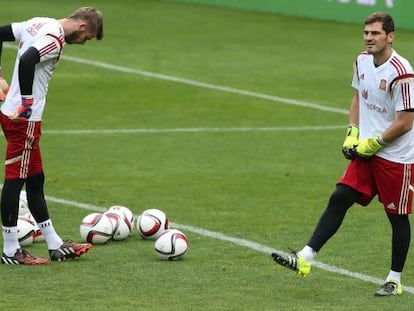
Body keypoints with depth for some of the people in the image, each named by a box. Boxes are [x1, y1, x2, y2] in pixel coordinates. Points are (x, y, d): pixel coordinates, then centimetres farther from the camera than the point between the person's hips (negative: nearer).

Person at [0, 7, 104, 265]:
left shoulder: (39, 24, 11)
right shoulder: (55, 40, -17)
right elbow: (27, 61, -33)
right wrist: (27, 102, -23)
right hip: (24, 118, -10)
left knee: (35, 180, 15)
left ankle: (55, 245, 23)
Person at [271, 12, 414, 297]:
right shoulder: (363, 61, 3)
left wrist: (373, 143, -13)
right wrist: (353, 134, 6)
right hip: (367, 150, 7)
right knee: (339, 199, -1)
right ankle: (305, 258, -4)